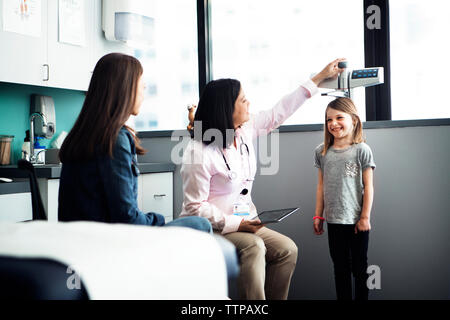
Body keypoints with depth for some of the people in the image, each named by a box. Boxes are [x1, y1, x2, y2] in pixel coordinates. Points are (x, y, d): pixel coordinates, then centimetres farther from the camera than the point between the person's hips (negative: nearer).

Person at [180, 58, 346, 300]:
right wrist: (236, 224, -24)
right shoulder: (199, 153, -20)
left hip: (243, 221, 8)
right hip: (210, 226, -8)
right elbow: (195, 207, -18)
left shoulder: (245, 130, 2)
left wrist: (320, 77, 12)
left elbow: (279, 112, 9)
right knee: (253, 246, -30)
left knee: (287, 249, -8)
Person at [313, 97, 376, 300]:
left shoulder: (361, 150, -7)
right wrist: (318, 216, 8)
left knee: (359, 266, 10)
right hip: (334, 220, 3)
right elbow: (321, 186, 8)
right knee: (340, 266, 13)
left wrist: (365, 217, -8)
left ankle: (362, 298, 23)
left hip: (356, 220, -3)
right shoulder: (322, 152, 3)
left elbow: (368, 187, -6)